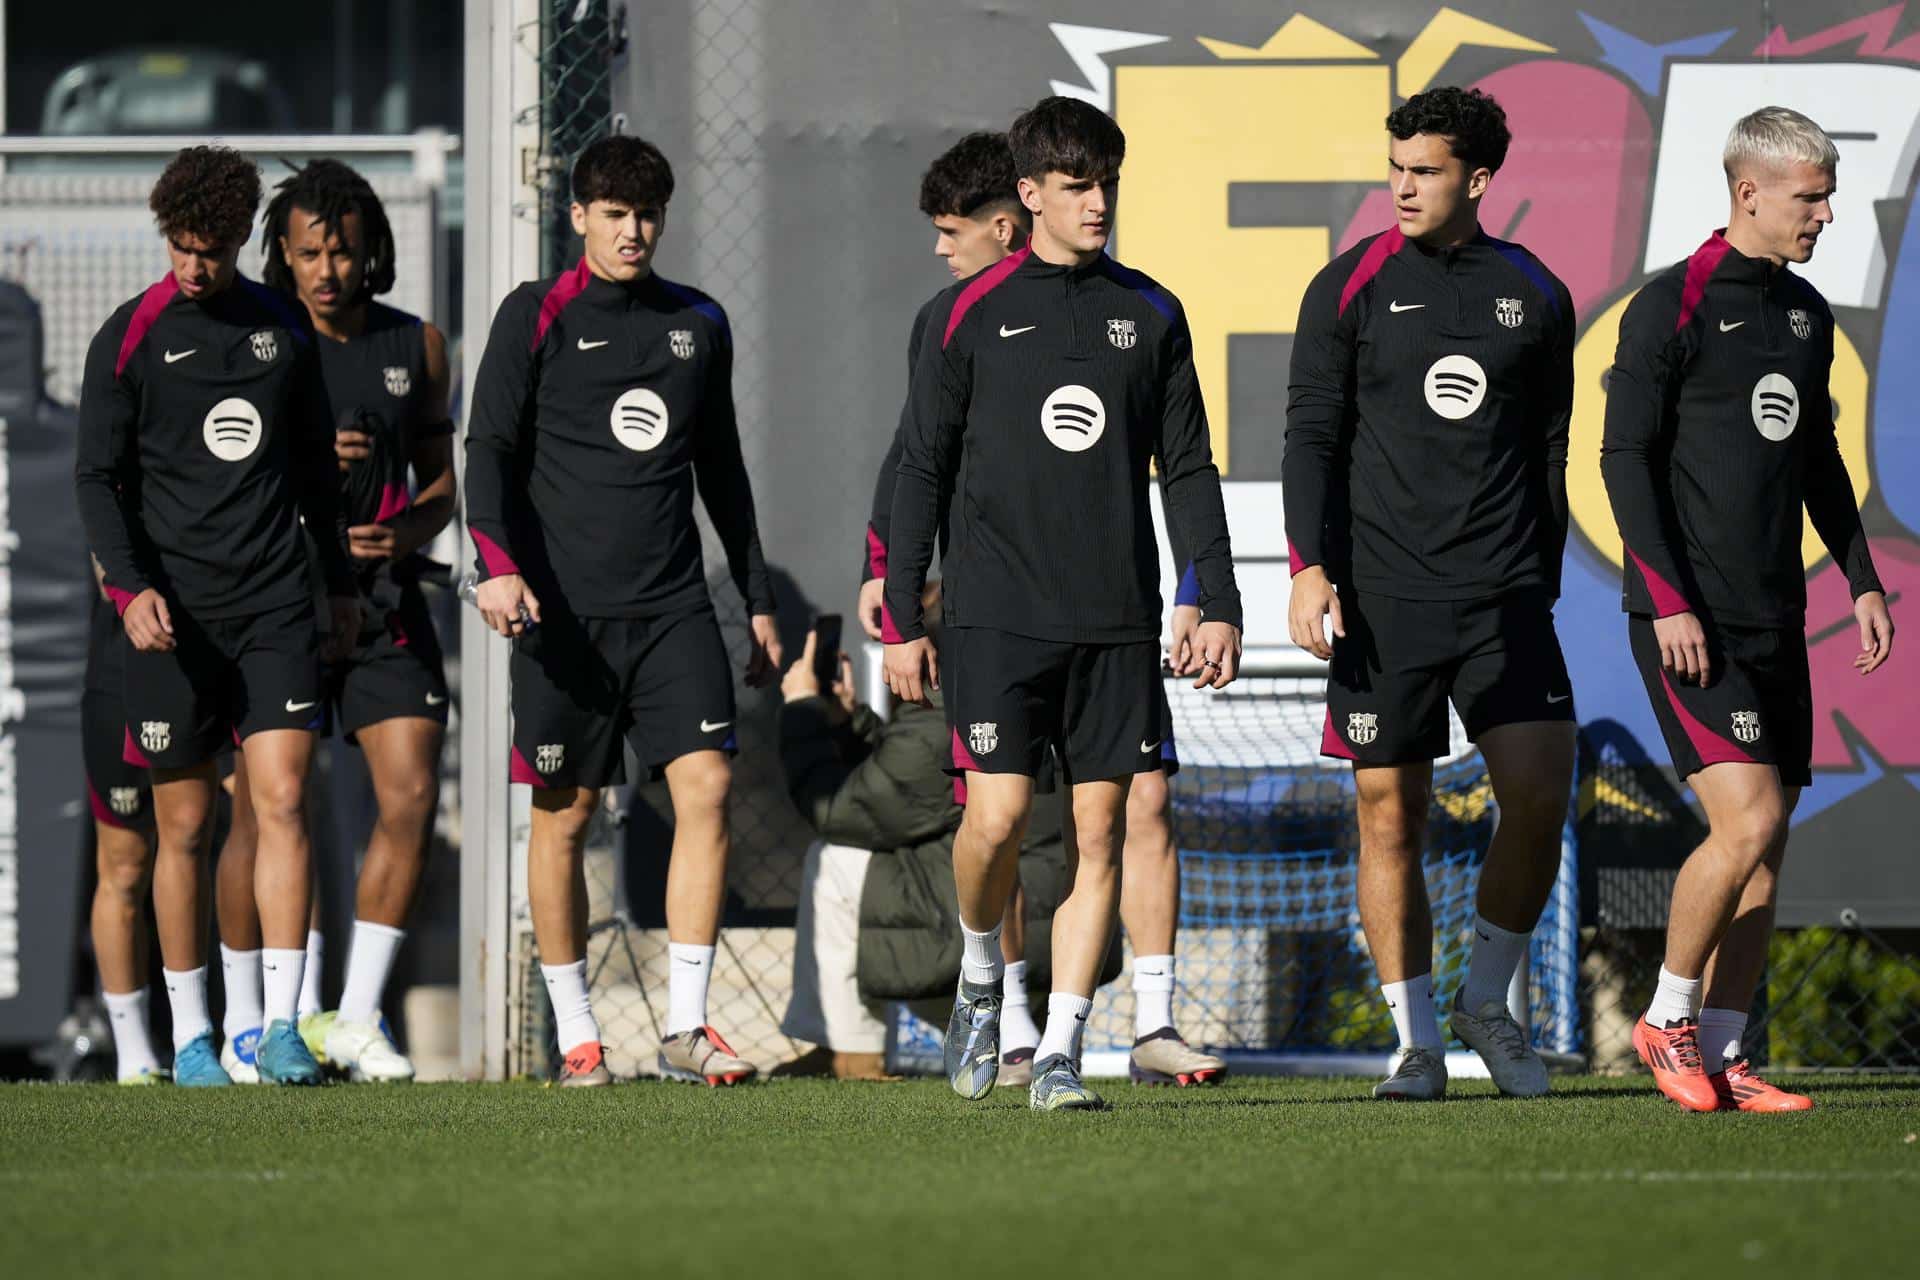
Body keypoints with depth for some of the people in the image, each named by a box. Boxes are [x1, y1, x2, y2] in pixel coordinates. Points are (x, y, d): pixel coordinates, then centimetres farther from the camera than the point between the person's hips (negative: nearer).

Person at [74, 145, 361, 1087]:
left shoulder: (283, 330, 10)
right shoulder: (129, 338, 0)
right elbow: (97, 475, -2)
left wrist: (340, 580, 21)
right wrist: (132, 586, -15)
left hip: (276, 603, 2)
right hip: (175, 611, -2)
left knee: (283, 798, -9)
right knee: (184, 825, 2)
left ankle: (282, 1026, -11)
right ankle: (190, 1036, 12)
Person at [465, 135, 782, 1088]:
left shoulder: (698, 324, 14)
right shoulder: (535, 319, 1)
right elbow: (490, 447, -6)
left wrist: (758, 598, 21)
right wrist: (497, 564, -22)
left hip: (673, 606, 3)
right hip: (564, 607, -3)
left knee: (706, 785, -11)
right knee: (564, 816, 2)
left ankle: (687, 1026, -7)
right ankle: (575, 1033, 12)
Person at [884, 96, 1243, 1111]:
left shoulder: (1150, 316, 10)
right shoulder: (973, 314, 3)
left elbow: (1188, 469, 13)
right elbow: (923, 470, 6)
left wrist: (1218, 603, 4)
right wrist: (902, 617, 2)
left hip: (1116, 621, 3)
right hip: (998, 611, -3)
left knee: (1100, 834, -1)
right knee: (998, 813, -13)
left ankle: (1060, 1052, 4)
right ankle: (980, 977, 15)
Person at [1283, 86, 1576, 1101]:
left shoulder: (1534, 295, 9)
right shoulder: (1351, 287, 3)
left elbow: (1549, 452, 16)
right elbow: (1312, 436, 1)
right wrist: (1310, 568, -9)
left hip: (1503, 596, 1)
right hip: (1382, 596, -1)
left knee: (1540, 794, -9)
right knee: (1390, 814, 0)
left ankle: (1485, 1002, 12)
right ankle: (1415, 1043, 9)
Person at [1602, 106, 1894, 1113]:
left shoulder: (1805, 312, 15)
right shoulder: (1673, 307, -7)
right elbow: (1625, 456, -10)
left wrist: (1861, 578, 18)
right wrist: (1670, 602, -16)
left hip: (1774, 616, 7)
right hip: (1690, 620, -7)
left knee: (1766, 847, 4)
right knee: (1748, 819, -17)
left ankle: (1719, 1057, 9)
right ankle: (1667, 1020, 0)